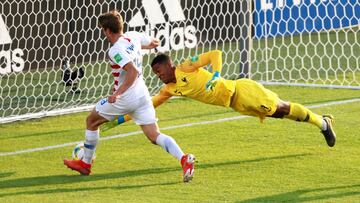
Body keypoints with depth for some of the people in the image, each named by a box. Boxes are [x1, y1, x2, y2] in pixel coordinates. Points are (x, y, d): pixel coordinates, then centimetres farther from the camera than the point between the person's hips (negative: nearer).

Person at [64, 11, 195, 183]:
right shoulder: (134, 36, 5)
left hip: (124, 98, -7)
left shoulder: (116, 50, -19)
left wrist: (117, 93, -27)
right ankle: (183, 159, -24)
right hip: (142, 95, 7)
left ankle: (85, 163, 27)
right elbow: (155, 42, 23)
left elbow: (133, 72, -28)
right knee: (154, 136, 0)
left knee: (91, 121, 16)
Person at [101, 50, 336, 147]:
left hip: (241, 90, -7)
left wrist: (215, 76, -31)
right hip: (235, 104, 7)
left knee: (281, 108, -5)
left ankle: (323, 123, 10)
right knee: (278, 112, 11)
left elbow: (216, 54, -16)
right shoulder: (169, 89, 8)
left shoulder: (186, 68, -14)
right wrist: (119, 120, 6)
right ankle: (322, 120, 22)